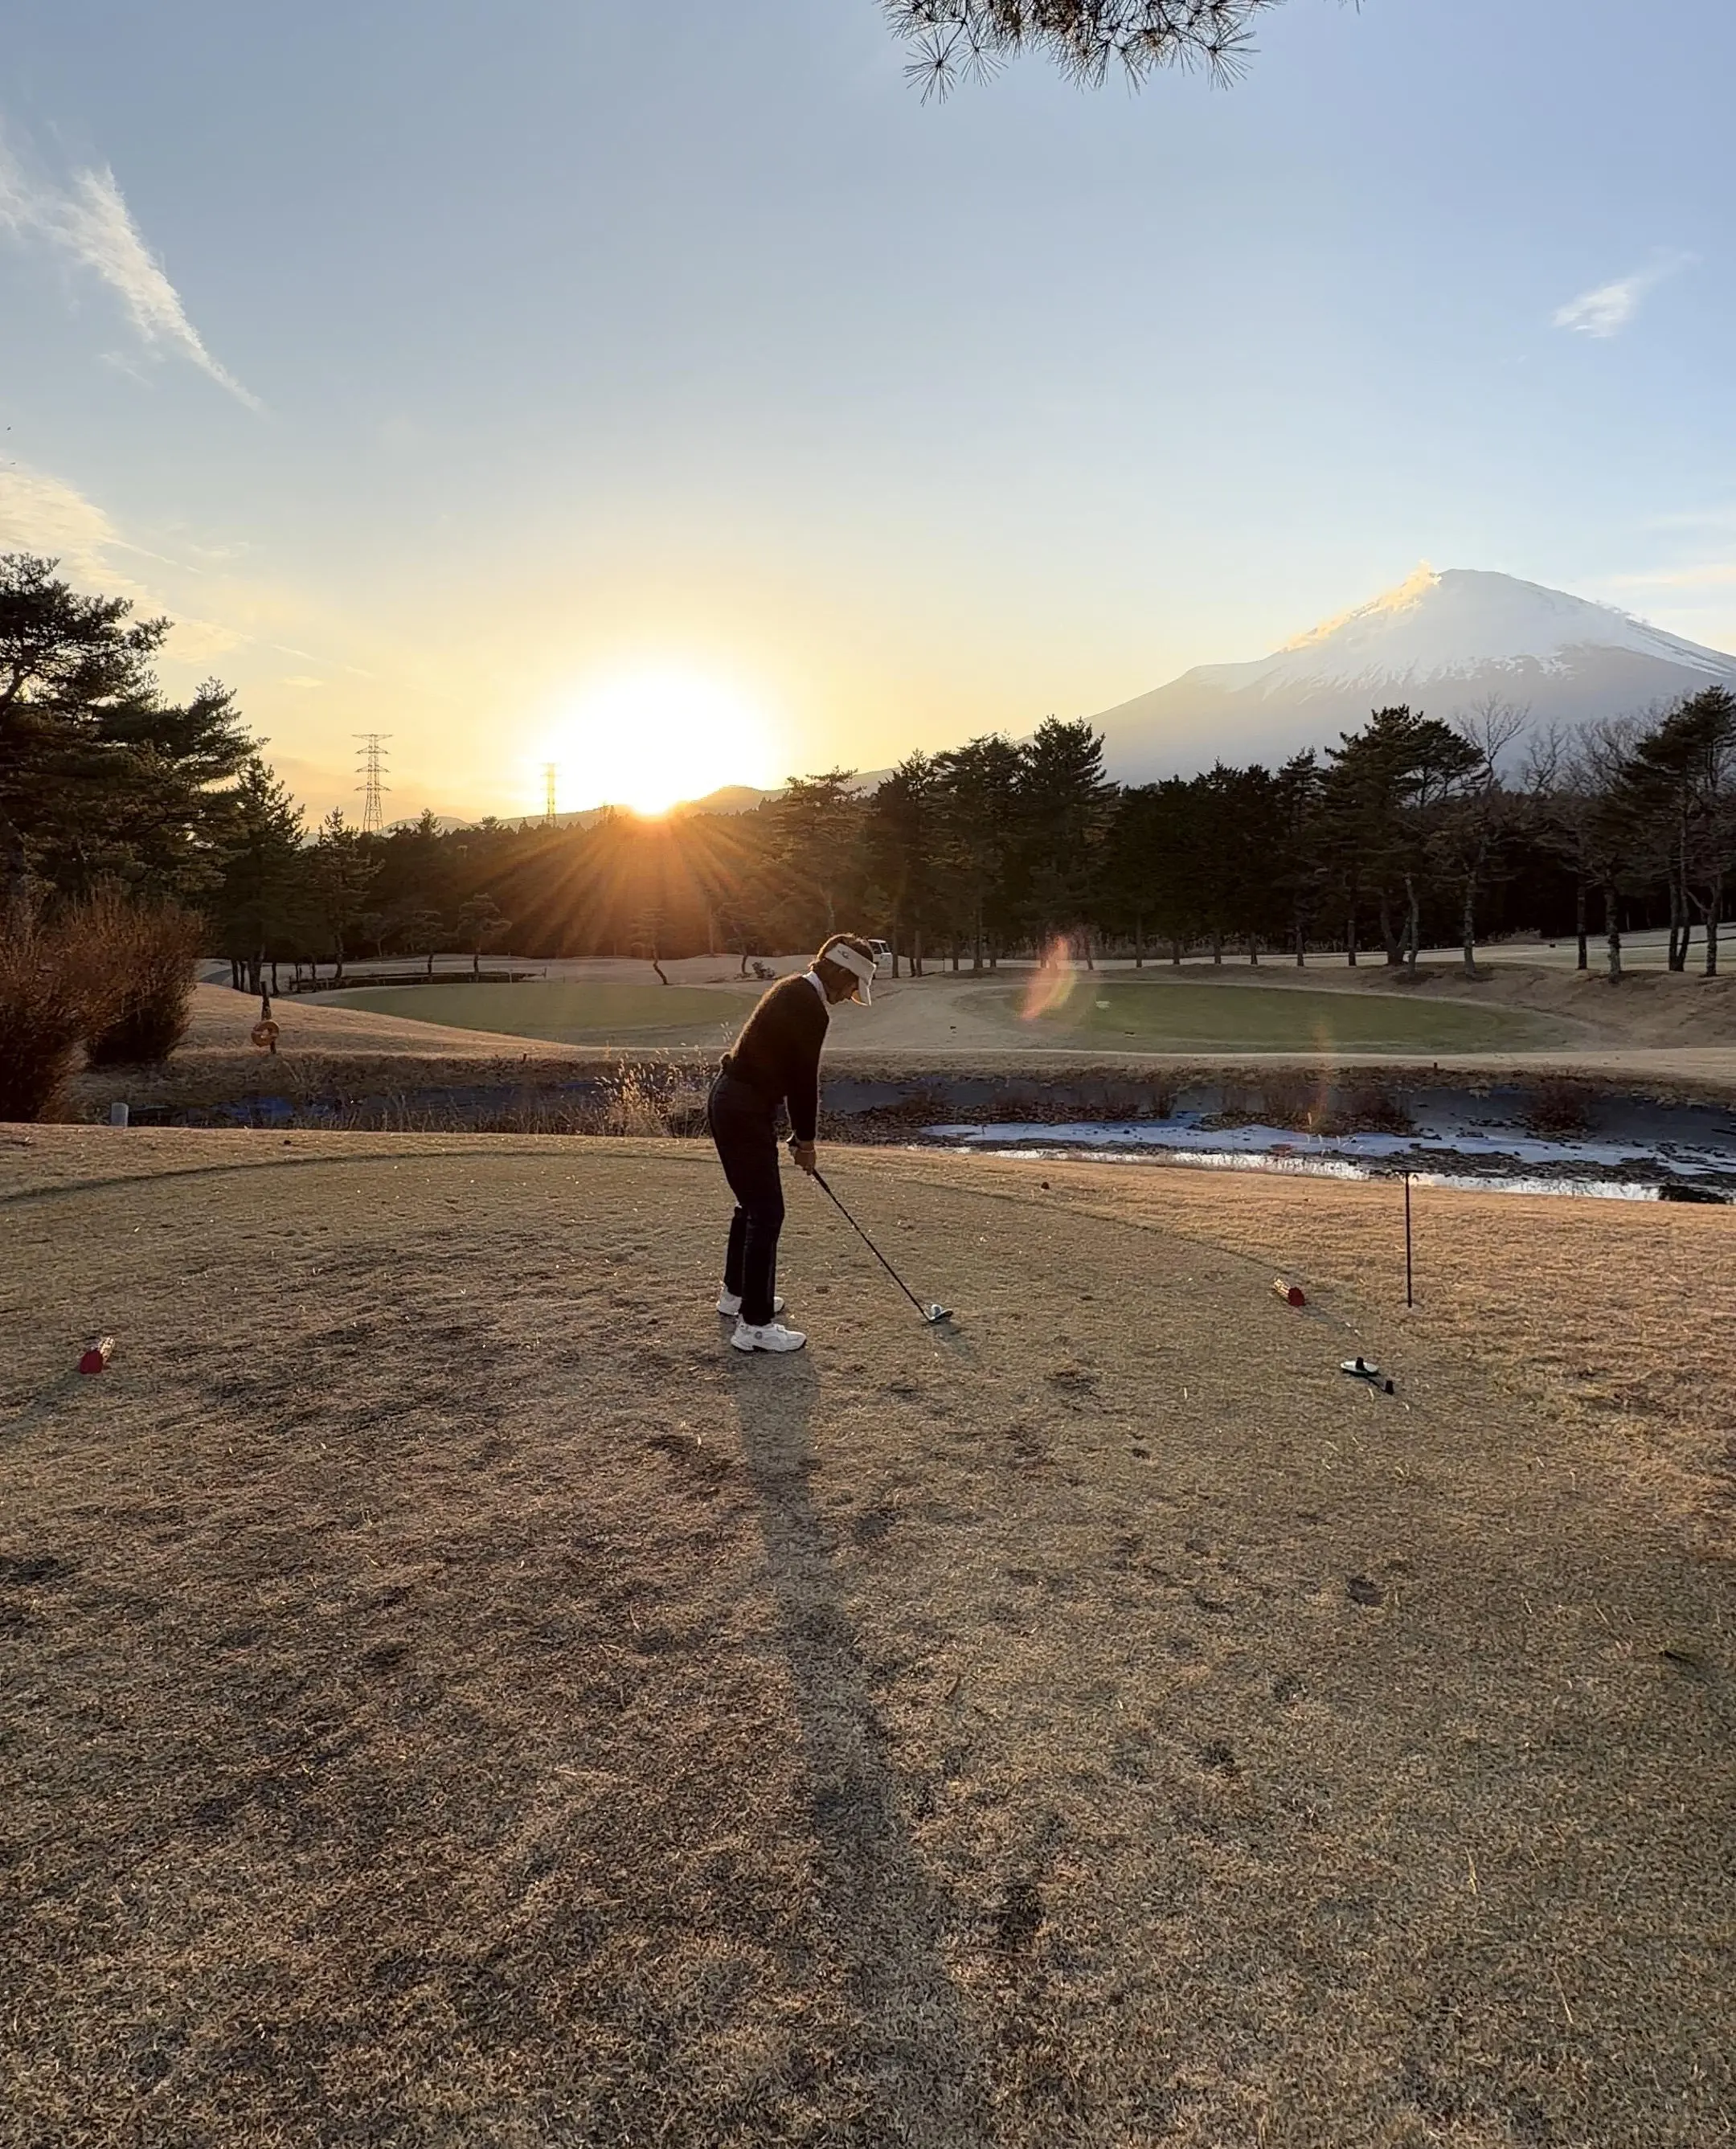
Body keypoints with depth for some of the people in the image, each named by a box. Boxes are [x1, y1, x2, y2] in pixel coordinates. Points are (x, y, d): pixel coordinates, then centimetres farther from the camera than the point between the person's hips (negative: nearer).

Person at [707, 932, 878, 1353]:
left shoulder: (792, 990, 14)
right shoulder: (810, 1009, -18)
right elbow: (804, 1080, -14)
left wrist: (800, 1134, 18)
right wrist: (806, 1140, -1)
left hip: (729, 1101, 11)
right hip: (746, 1112, -11)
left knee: (753, 1203, 22)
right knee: (766, 1212, -7)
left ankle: (736, 1293, 37)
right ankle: (755, 1325, -3)